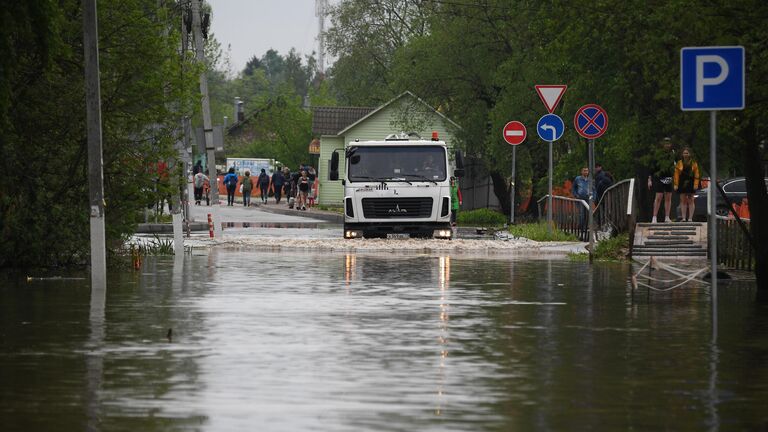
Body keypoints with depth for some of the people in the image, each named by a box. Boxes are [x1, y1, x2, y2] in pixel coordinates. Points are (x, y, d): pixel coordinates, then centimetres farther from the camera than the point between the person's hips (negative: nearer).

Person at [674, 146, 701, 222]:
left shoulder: (694, 163, 2)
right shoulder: (679, 163, 4)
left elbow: (696, 174, 0)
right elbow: (676, 174, 1)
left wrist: (696, 184, -9)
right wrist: (676, 184, -6)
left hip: (690, 184, -1)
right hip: (682, 184, 1)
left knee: (690, 201, 1)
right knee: (683, 201, 3)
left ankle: (690, 218, 3)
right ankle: (684, 218, 7)